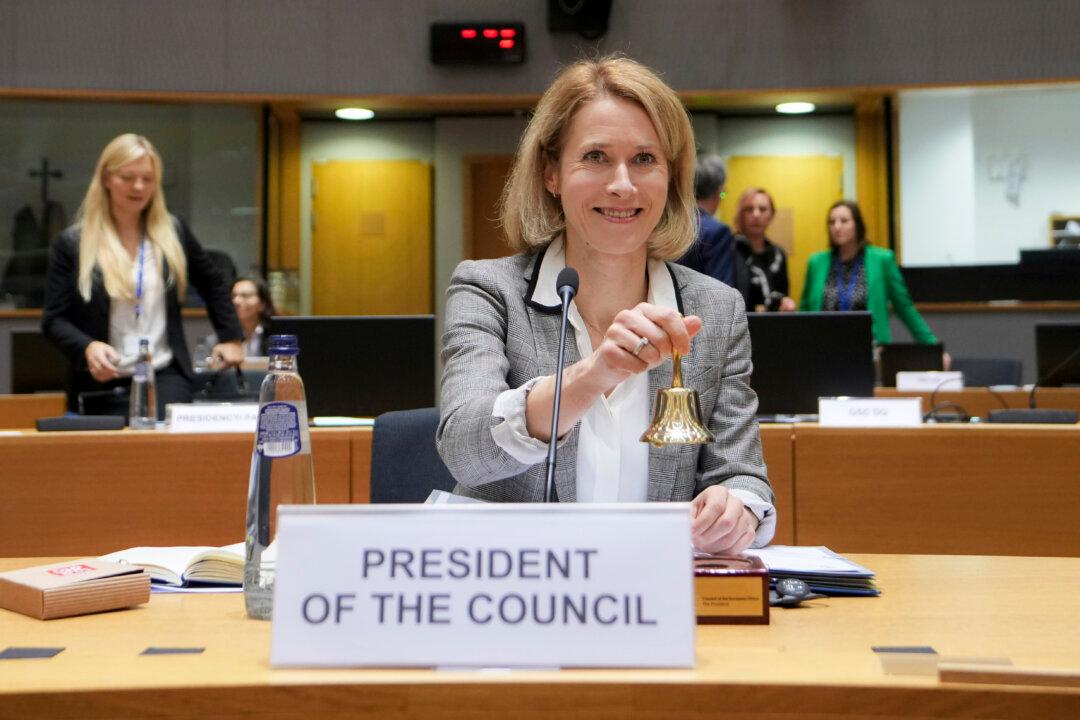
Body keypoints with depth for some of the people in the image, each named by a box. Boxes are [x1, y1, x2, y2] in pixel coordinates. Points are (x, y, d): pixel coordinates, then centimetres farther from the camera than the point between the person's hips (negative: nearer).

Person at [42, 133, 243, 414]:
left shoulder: (173, 233, 9)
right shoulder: (71, 243, 1)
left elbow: (213, 285, 23)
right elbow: (54, 319, -1)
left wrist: (230, 338, 20)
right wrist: (87, 347, -19)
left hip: (165, 376, 1)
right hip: (100, 382, 0)